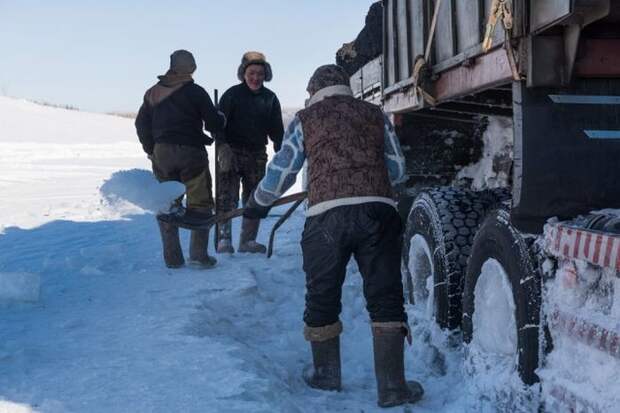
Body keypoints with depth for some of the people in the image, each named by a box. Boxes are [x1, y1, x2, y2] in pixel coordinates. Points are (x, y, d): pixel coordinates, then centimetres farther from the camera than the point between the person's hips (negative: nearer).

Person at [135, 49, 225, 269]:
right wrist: (221, 118, 17)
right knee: (200, 203, 3)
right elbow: (214, 124, -5)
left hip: (161, 153, 4)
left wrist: (151, 150, 21)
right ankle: (198, 253, -5)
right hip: (191, 152, -4)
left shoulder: (153, 93, 9)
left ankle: (172, 257, 10)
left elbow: (141, 125, 12)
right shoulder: (195, 92, -6)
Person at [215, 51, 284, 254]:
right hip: (231, 152, -4)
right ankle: (224, 238, -9)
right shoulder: (232, 94, -4)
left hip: (258, 154, 4)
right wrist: (223, 146, -21)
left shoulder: (270, 98, 7)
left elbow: (276, 130, 11)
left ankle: (248, 241, 16)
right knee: (227, 196, -12)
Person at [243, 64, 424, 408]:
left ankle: (326, 374, 29)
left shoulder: (306, 119, 14)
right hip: (378, 211, 1)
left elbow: (281, 171, 15)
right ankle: (392, 386, 4)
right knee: (385, 299, 6)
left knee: (322, 299, 15)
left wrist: (258, 203, 32)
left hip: (327, 215, -1)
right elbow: (397, 170, 21)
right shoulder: (375, 115, 19)